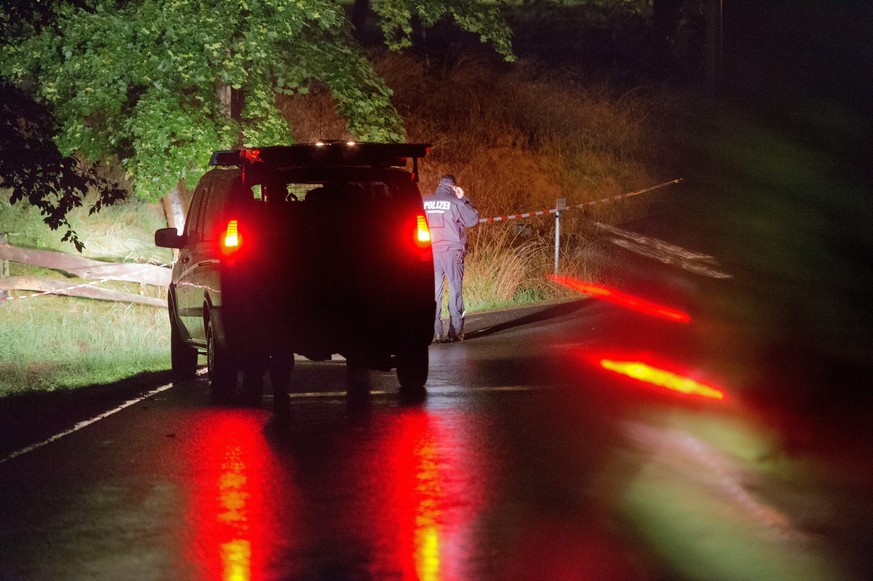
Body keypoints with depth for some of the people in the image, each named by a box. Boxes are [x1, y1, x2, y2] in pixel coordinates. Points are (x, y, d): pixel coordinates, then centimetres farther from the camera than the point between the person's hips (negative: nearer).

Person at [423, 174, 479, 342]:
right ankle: (455, 331, 0)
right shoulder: (455, 203, -6)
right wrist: (464, 199, 8)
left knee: (434, 291, 3)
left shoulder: (424, 203, 4)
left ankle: (436, 332, -6)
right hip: (452, 251, -2)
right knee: (455, 289, 4)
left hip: (431, 253, 2)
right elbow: (473, 219, 3)